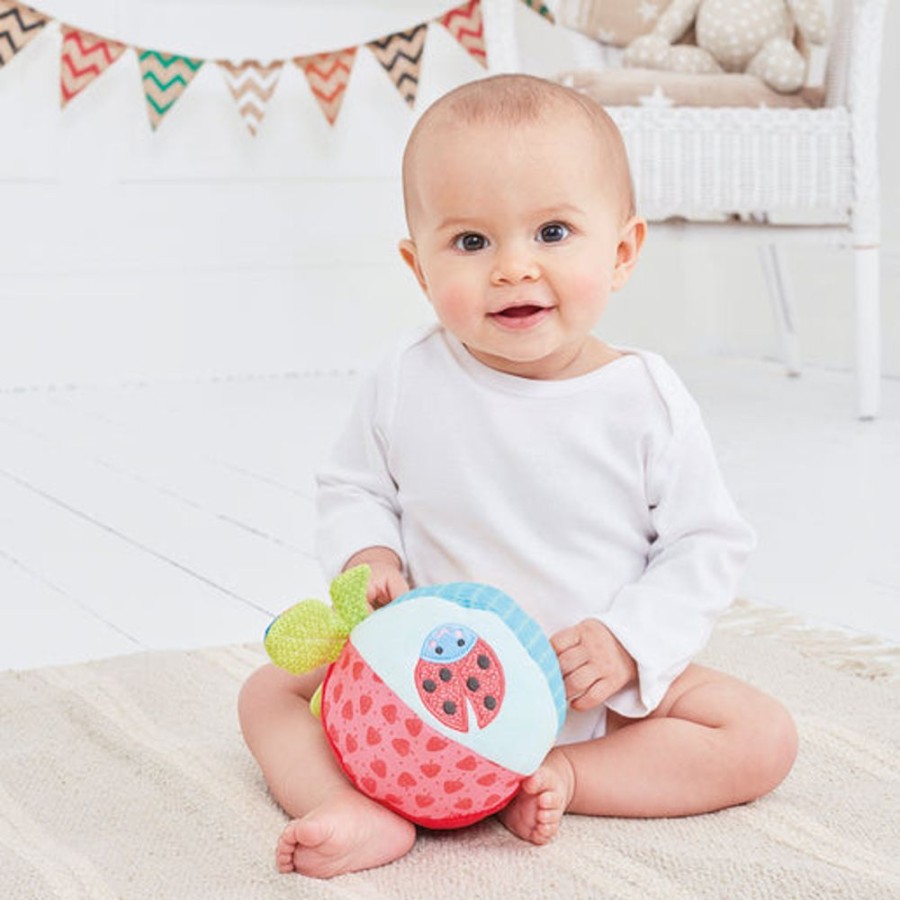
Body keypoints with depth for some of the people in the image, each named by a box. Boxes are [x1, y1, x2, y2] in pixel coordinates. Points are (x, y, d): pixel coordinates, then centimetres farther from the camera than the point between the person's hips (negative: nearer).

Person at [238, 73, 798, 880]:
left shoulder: (648, 401, -13)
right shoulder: (405, 388, -10)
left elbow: (705, 544, -6)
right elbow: (354, 489, 6)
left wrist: (630, 642, -19)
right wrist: (370, 559, -15)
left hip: (606, 686, -1)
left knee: (764, 737, -17)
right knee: (271, 691, -9)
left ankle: (560, 777, -19)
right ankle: (360, 815, -34)